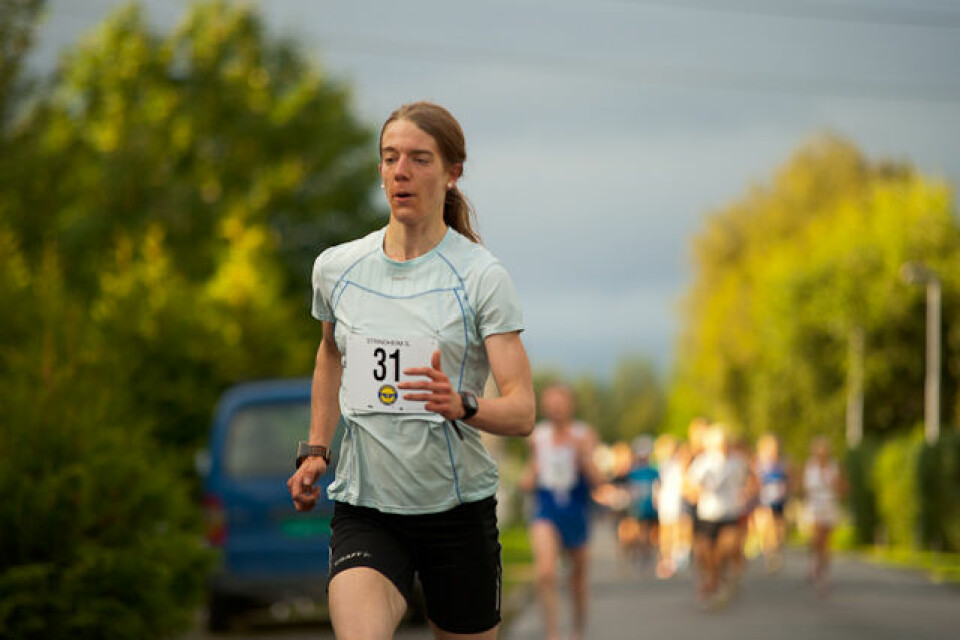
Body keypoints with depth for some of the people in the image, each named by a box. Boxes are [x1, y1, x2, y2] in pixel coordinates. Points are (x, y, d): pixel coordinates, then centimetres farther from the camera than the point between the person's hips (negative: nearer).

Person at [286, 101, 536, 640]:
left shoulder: (482, 276, -8)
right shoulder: (336, 267, 3)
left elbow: (522, 411, -13)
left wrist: (462, 405, -33)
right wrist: (316, 449, 18)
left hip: (458, 509, -1)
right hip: (364, 509, 1)